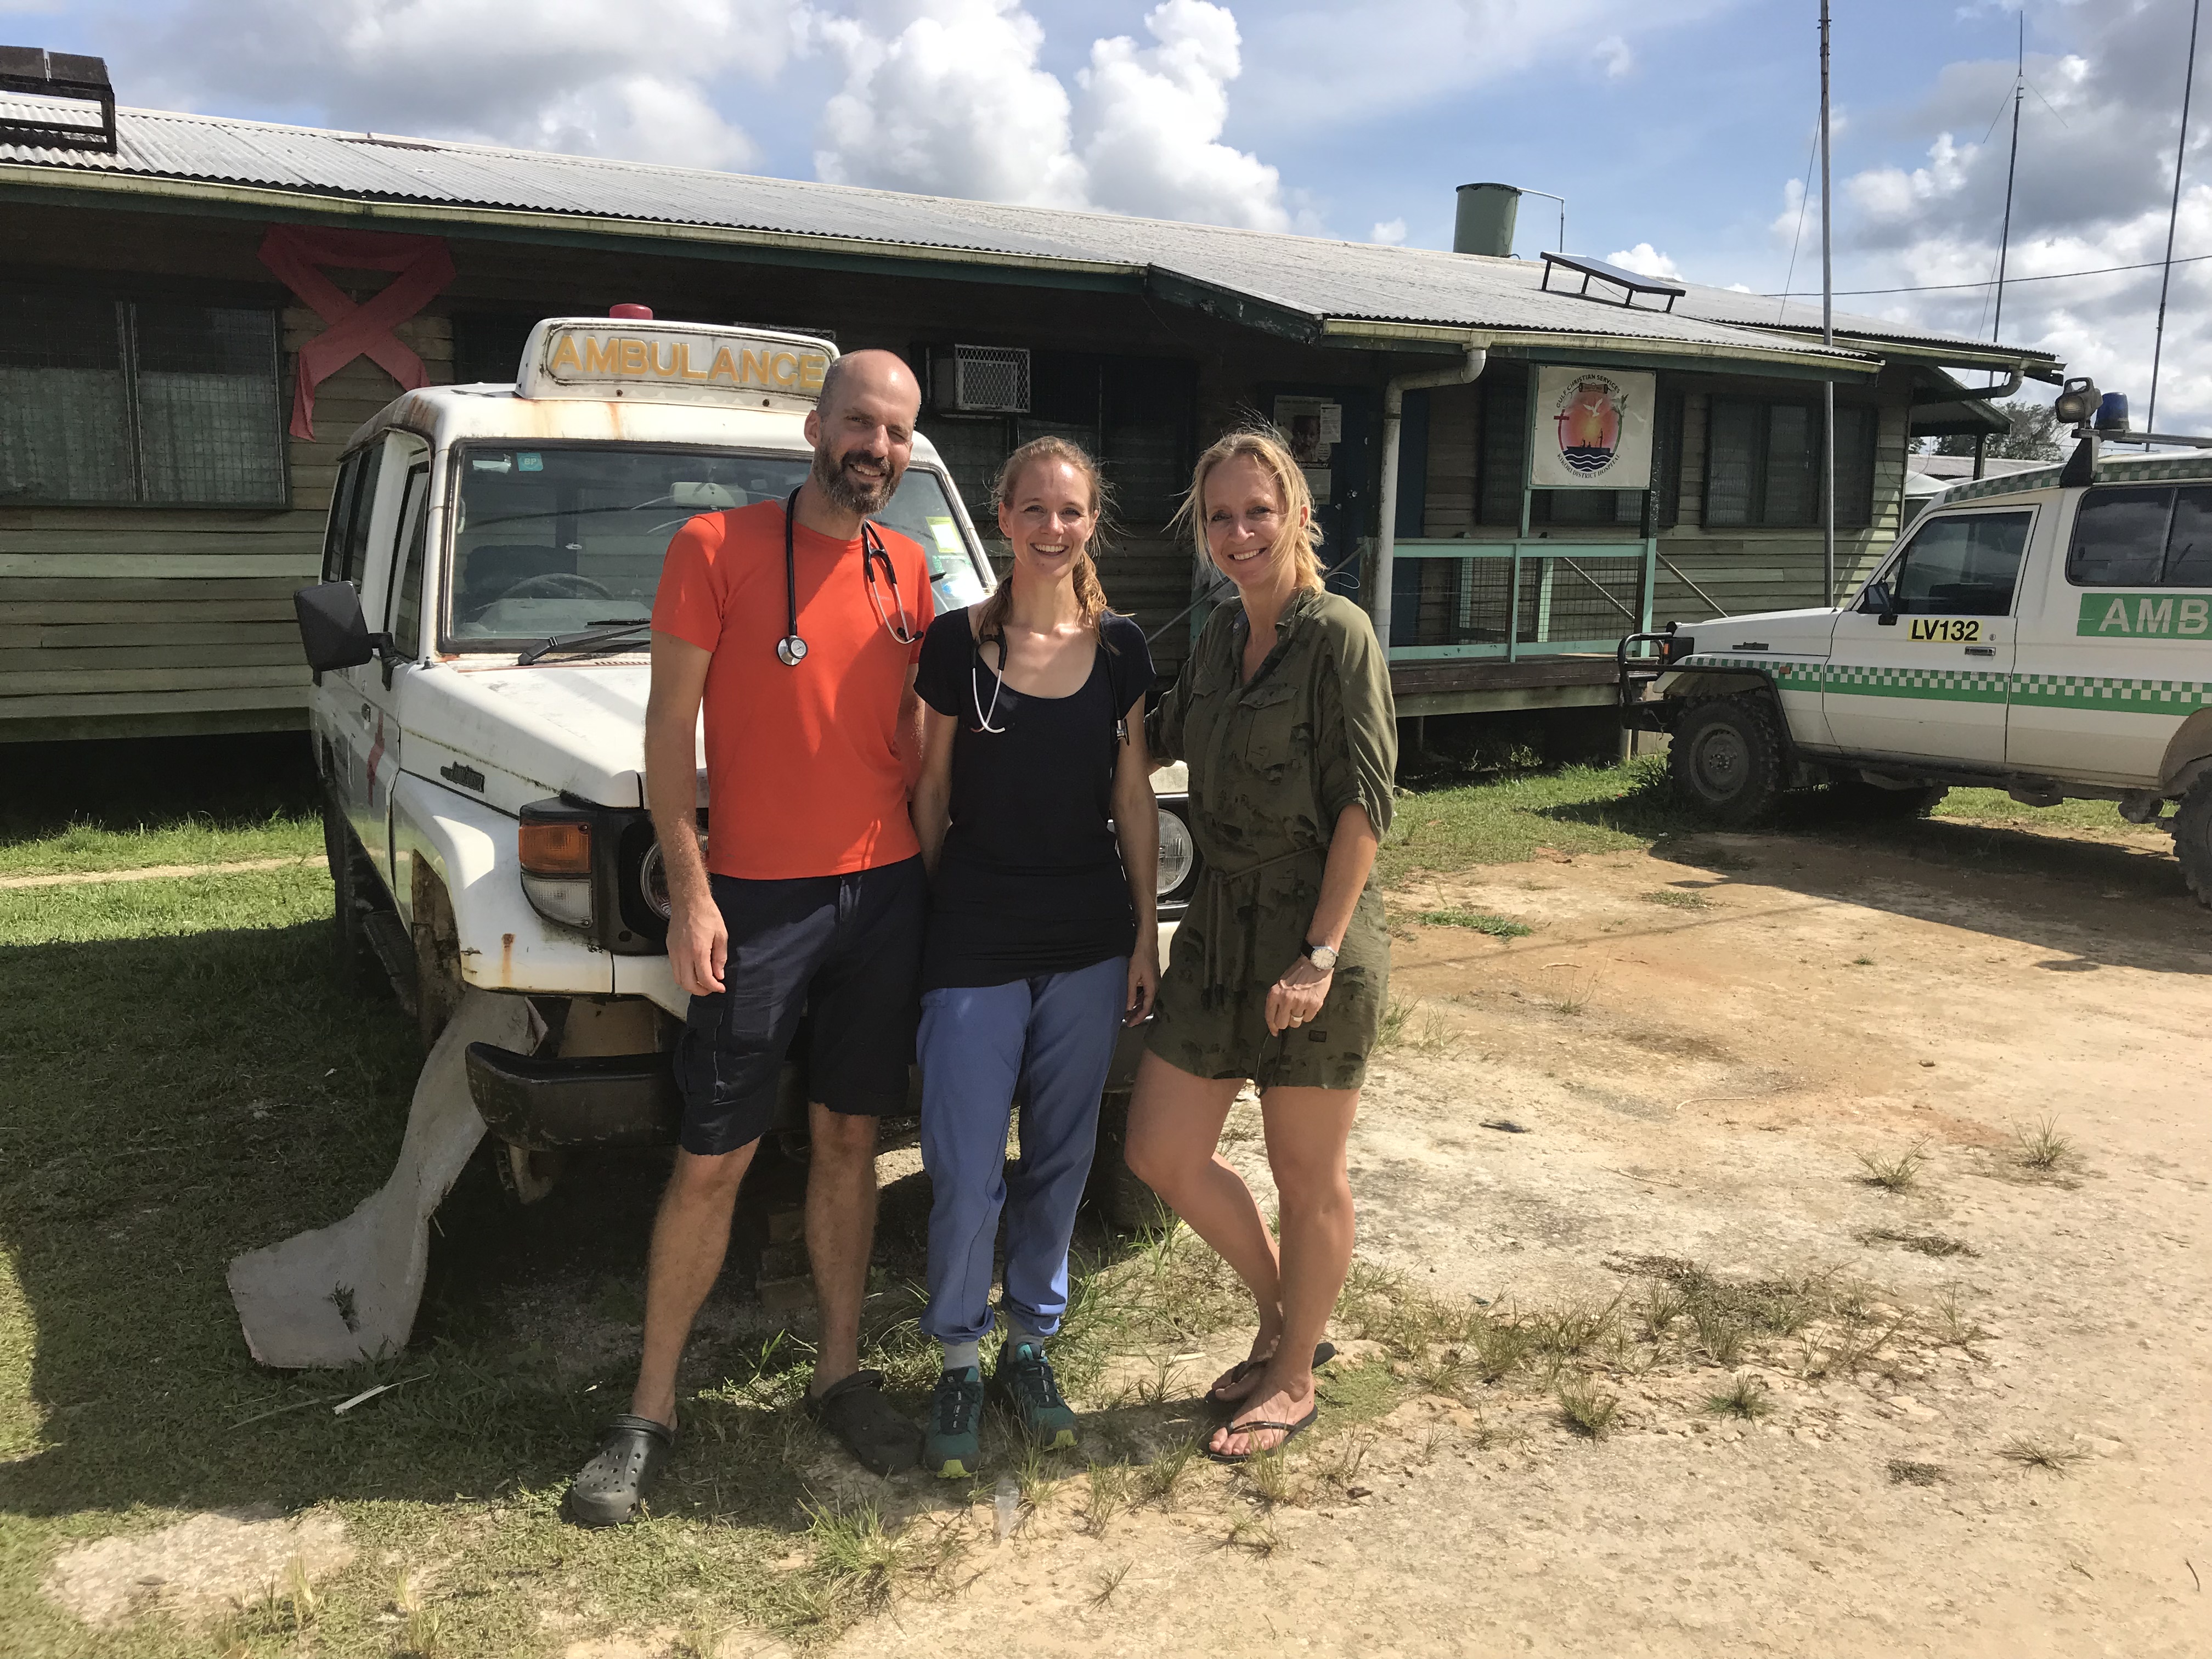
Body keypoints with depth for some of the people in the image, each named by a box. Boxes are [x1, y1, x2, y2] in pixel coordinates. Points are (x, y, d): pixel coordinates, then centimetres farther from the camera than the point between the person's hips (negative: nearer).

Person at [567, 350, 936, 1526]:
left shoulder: (907, 572, 9)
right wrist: (688, 890, -13)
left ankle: (841, 1376, 27)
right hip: (755, 898, -4)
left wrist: (931, 860, 8)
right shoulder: (717, 547, -5)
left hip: (885, 892, 4)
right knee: (712, 1159, 2)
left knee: (849, 1139, 13)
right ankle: (649, 1413, 18)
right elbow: (669, 724, -7)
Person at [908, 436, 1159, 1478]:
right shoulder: (956, 643, -2)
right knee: (965, 1168, -1)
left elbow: (1134, 798, 7)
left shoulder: (1121, 650, 3)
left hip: (1089, 940, 2)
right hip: (976, 941, -2)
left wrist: (1146, 932, 5)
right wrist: (928, 921, 2)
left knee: (1061, 1157, 11)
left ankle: (1029, 1344, 30)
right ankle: (958, 1364, 19)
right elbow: (931, 790, 3)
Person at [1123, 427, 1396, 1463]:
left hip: (1315, 939, -7)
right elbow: (1160, 740, 27)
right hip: (1222, 927, 7)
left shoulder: (1336, 635, -11)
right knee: (1162, 1153, 10)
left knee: (1307, 1178, 7)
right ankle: (1282, 1322, 32)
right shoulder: (1220, 637, 10)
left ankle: (1293, 1378, 29)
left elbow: (1364, 804, -15)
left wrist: (1319, 955, -20)